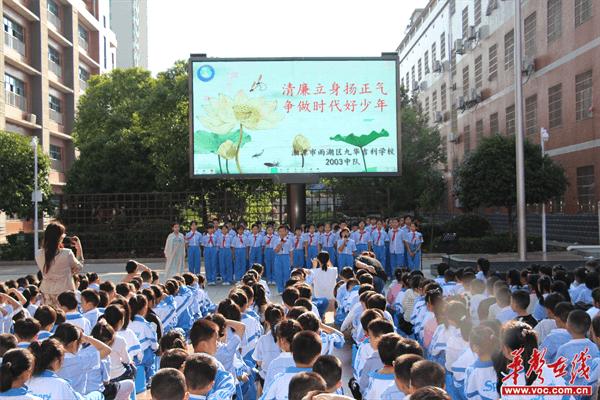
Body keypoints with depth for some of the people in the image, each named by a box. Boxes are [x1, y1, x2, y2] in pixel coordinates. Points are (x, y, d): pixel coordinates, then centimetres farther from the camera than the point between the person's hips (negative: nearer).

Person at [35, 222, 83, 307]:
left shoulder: (39, 254, -5)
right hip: (65, 293, -3)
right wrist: (79, 249, 6)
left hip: (46, 293, 4)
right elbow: (78, 268, 2)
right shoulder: (67, 254, -15)